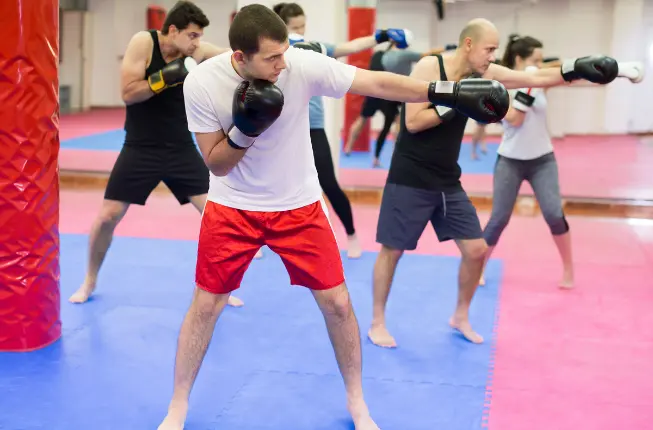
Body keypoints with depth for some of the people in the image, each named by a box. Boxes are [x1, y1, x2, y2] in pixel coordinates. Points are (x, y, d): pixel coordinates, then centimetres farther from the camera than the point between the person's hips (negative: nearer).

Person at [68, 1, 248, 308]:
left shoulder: (197, 51, -5)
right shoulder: (143, 42, -13)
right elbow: (128, 93, -19)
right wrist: (167, 76, -30)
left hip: (181, 150, 3)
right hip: (140, 150, -2)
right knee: (107, 217, 1)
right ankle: (90, 281, 25)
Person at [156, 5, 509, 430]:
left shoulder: (303, 65, -21)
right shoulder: (201, 83, -18)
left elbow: (378, 83, -22)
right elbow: (216, 165, -12)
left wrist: (451, 92, -28)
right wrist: (245, 128, -30)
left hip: (298, 205, 1)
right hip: (232, 207, 0)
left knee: (337, 302, 2)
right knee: (205, 305, 5)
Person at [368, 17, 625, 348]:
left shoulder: (483, 74, 1)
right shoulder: (429, 67, -16)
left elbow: (536, 78, 0)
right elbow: (412, 123, -22)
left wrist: (578, 68, -11)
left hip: (448, 182, 6)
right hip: (410, 181, -6)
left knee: (476, 250, 5)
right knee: (392, 251, 4)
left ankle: (460, 317, 26)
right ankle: (377, 323, 20)